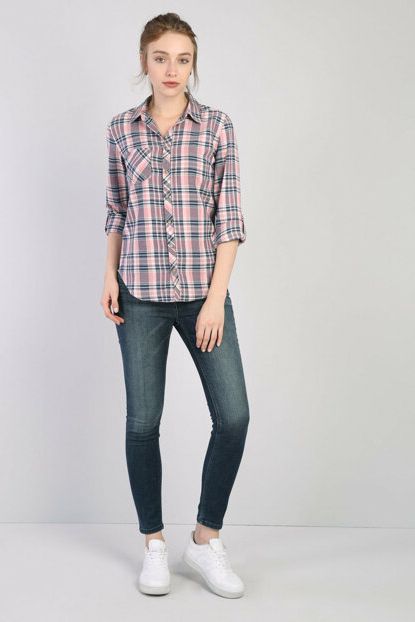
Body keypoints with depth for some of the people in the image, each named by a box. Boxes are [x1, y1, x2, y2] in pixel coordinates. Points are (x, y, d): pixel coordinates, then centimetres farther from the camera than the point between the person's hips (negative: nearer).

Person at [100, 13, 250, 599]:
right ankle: (154, 544, 22)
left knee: (233, 415, -5)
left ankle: (206, 538, 16)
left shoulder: (217, 126, 0)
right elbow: (117, 210, 13)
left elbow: (229, 216, -3)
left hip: (202, 291, -1)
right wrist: (110, 277, 3)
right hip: (140, 295, 1)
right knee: (143, 421, 4)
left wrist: (216, 298, -9)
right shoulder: (122, 129, 6)